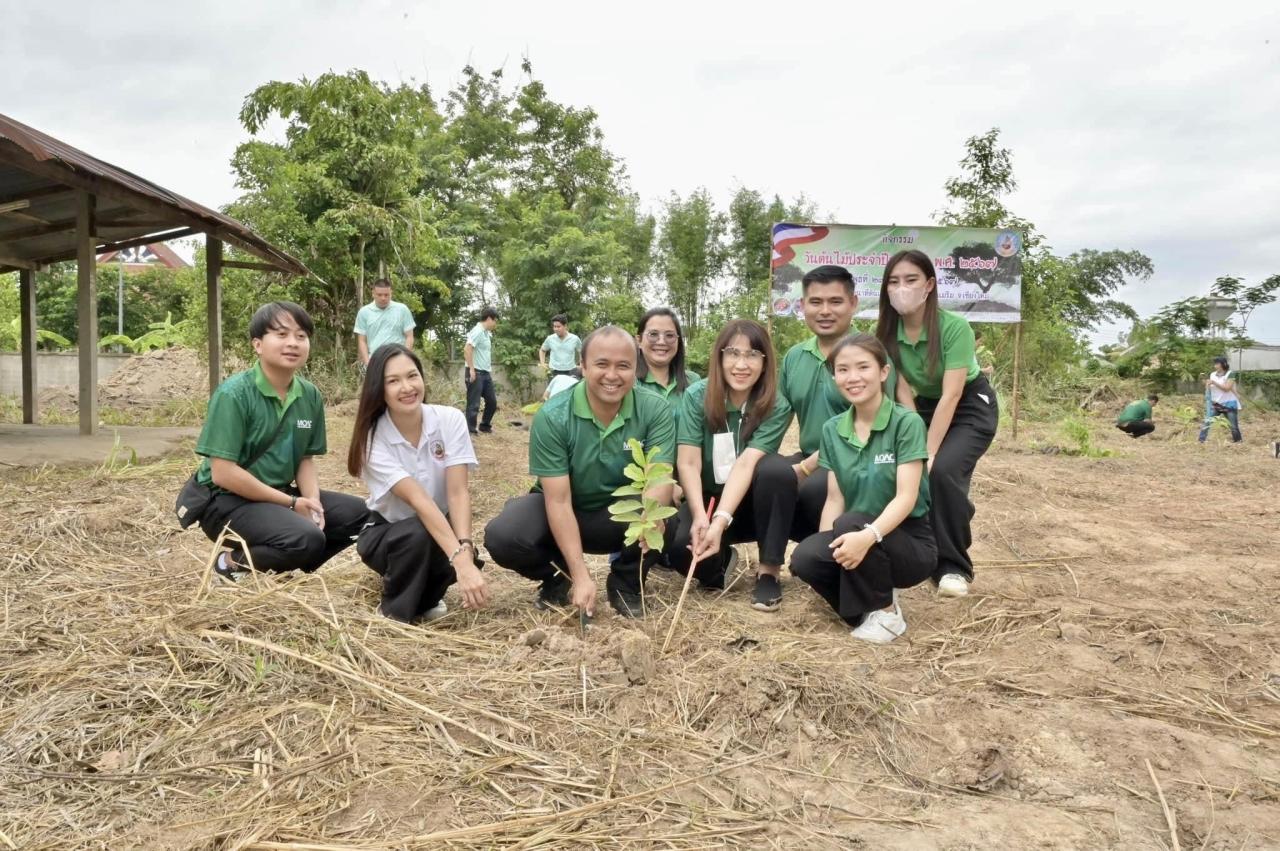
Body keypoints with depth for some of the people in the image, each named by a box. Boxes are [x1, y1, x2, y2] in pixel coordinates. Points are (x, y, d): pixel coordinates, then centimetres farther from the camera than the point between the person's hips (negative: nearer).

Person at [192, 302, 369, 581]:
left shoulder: (310, 395, 0)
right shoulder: (233, 394, -18)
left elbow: (306, 459, 7)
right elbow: (223, 473, -20)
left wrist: (312, 501, -13)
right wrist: (291, 503, -18)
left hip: (280, 494, 7)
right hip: (228, 501, -7)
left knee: (358, 514, -3)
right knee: (306, 538, -30)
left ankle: (288, 566, 8)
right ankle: (234, 562, -3)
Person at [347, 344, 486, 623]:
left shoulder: (450, 420, -17)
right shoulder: (373, 440, -23)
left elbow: (458, 492, -23)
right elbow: (418, 499, -35)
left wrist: (465, 550, -41)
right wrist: (459, 560, -45)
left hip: (442, 526, 2)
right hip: (388, 532, -2)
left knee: (463, 556, -31)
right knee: (417, 536, -36)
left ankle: (426, 597, 4)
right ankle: (395, 610, -8)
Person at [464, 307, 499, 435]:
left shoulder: (487, 333, 14)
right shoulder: (478, 331, -14)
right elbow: (467, 349, -24)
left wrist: (489, 370, 19)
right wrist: (471, 369, -23)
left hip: (486, 373, 9)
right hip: (476, 373, -9)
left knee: (492, 401, 15)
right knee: (474, 404, -3)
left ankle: (485, 426, 30)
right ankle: (471, 431, 5)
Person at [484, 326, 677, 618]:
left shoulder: (655, 411, -18)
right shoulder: (552, 417, -22)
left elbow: (660, 480, -26)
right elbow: (559, 500, -23)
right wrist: (580, 576, -30)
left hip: (622, 513, 1)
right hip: (562, 511, 0)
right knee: (502, 537, -28)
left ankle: (625, 583, 1)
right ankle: (558, 578, 6)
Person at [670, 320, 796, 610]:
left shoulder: (777, 408, -16)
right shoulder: (697, 396, -13)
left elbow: (746, 464, -28)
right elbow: (688, 464, -20)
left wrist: (720, 521, -40)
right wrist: (700, 517, -35)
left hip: (750, 504, 0)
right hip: (706, 499, 0)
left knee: (777, 469, -33)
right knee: (682, 548, -31)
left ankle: (768, 573, -17)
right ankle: (719, 561, 8)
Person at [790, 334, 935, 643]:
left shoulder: (907, 422, -13)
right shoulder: (832, 430, 2)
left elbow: (906, 497, -22)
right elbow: (835, 498, -1)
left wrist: (869, 535, -40)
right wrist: (827, 545, -18)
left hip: (911, 543, -4)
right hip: (859, 538, 4)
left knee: (850, 523, -33)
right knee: (805, 559, -26)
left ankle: (885, 613, -9)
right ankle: (874, 595, 3)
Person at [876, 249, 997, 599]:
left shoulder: (954, 327, -27)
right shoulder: (886, 332, -15)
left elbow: (951, 395, -31)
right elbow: (903, 393, -15)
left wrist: (929, 453, -35)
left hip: (971, 407, -4)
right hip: (924, 406, 5)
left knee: (943, 471, -27)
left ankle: (953, 566, -11)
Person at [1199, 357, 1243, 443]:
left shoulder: (1229, 374, -11)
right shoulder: (1212, 375, 4)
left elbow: (1227, 388, -23)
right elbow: (1208, 389, 7)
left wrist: (1214, 382, -25)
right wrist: (1206, 383, -13)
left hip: (1229, 404, -4)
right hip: (1215, 404, 4)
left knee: (1234, 426, 5)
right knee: (1206, 422, -8)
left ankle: (1238, 441, 21)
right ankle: (1201, 441, -6)